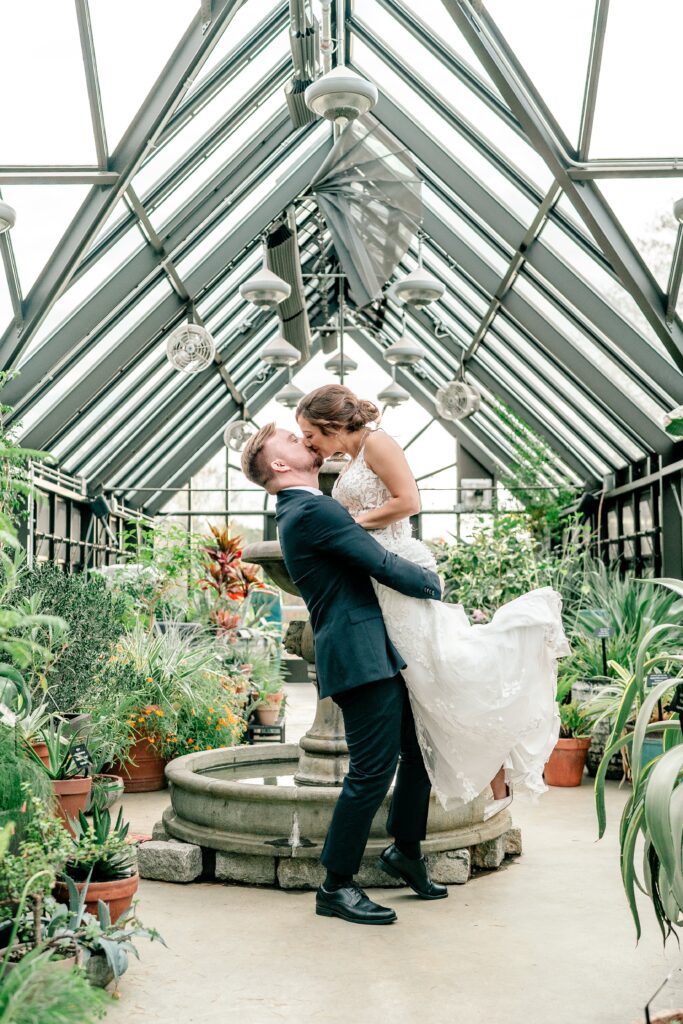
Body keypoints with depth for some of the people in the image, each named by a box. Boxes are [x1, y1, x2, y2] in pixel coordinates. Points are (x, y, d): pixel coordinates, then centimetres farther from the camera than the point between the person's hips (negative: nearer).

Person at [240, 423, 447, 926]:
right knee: (372, 771, -5)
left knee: (421, 746, 18)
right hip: (360, 655, -11)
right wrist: (434, 583, 0)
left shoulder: (302, 510, 18)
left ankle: (406, 849, 34)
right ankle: (336, 887, 9)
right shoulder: (313, 510, -15)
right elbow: (384, 566, -16)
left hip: (377, 652, 11)